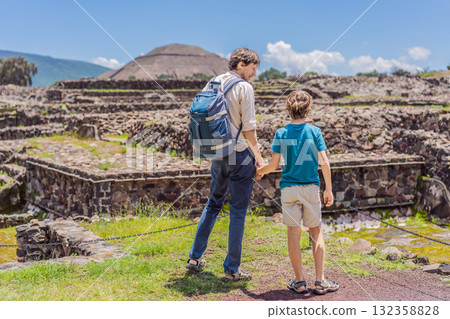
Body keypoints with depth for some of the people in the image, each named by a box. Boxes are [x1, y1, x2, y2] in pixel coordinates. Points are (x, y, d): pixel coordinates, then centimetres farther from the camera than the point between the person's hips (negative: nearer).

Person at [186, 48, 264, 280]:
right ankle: (232, 268, 8)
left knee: (213, 204, 21)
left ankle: (194, 258, 23)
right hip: (240, 155, -7)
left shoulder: (213, 83, 9)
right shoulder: (244, 87, -12)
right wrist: (258, 156, -4)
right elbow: (248, 127, -14)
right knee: (238, 211, 2)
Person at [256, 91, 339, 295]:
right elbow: (324, 162, -6)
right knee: (316, 232, 10)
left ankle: (299, 281, 9)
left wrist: (258, 171, 16)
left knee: (293, 233, 6)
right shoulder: (314, 131, -3)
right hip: (311, 187, 0)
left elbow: (273, 165, -4)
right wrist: (328, 189, 2)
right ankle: (320, 281, 8)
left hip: (289, 188, 0)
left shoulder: (281, 133, -2)